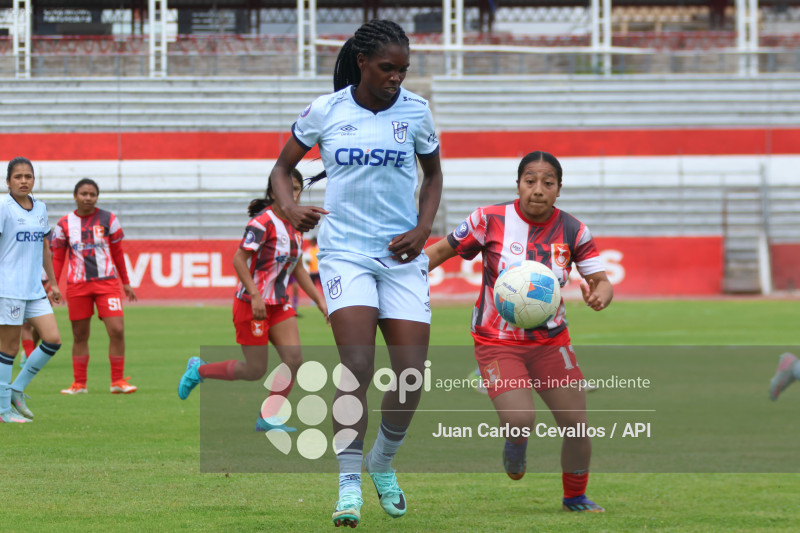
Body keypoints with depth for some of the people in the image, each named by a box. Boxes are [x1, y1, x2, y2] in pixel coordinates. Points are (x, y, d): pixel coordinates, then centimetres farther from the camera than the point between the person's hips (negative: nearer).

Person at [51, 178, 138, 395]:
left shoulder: (108, 220, 3)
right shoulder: (65, 223, 4)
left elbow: (118, 253, 11)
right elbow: (57, 258, 9)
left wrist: (126, 283, 14)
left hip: (107, 281, -1)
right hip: (77, 285, 1)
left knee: (117, 330, -11)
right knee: (79, 335, 6)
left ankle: (118, 381, -1)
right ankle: (79, 383, 14)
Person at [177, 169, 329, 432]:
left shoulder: (294, 226, 10)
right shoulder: (263, 221, -16)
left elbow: (297, 269, 19)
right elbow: (239, 259, -21)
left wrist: (320, 301, 14)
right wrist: (255, 296, -29)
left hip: (280, 303, 8)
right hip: (252, 303, -8)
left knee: (294, 359, -7)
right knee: (255, 370, -3)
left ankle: (267, 417, 3)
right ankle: (199, 370, 19)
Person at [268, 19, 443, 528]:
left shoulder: (415, 111, 2)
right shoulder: (324, 112, -2)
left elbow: (433, 174, 17)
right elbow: (282, 167, 10)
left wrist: (423, 228, 0)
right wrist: (291, 207, -11)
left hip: (402, 255, 2)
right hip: (345, 251, -2)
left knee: (413, 373, -5)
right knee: (358, 367, -18)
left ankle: (383, 465, 21)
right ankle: (349, 486, -12)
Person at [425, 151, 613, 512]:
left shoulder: (572, 231, -4)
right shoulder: (491, 221, -11)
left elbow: (601, 280, -4)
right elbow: (441, 251, 0)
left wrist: (600, 295, -28)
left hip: (550, 341, 3)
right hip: (497, 343, -3)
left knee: (576, 425, -3)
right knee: (520, 421, -22)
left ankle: (575, 497, 25)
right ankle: (515, 446, 19)